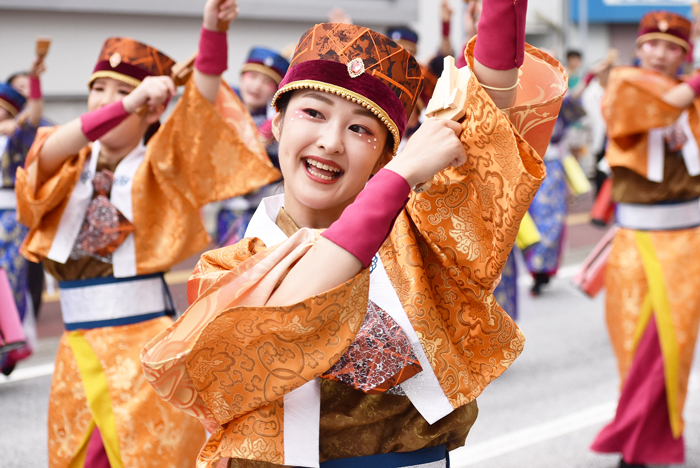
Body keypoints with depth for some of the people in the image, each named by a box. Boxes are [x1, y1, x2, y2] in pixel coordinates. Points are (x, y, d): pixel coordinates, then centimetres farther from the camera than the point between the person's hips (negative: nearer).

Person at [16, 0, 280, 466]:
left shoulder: (160, 167, -1)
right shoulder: (67, 167, 7)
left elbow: (202, 103, -17)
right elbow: (55, 146, -17)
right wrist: (126, 104, -34)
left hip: (145, 344, -4)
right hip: (78, 348, 4)